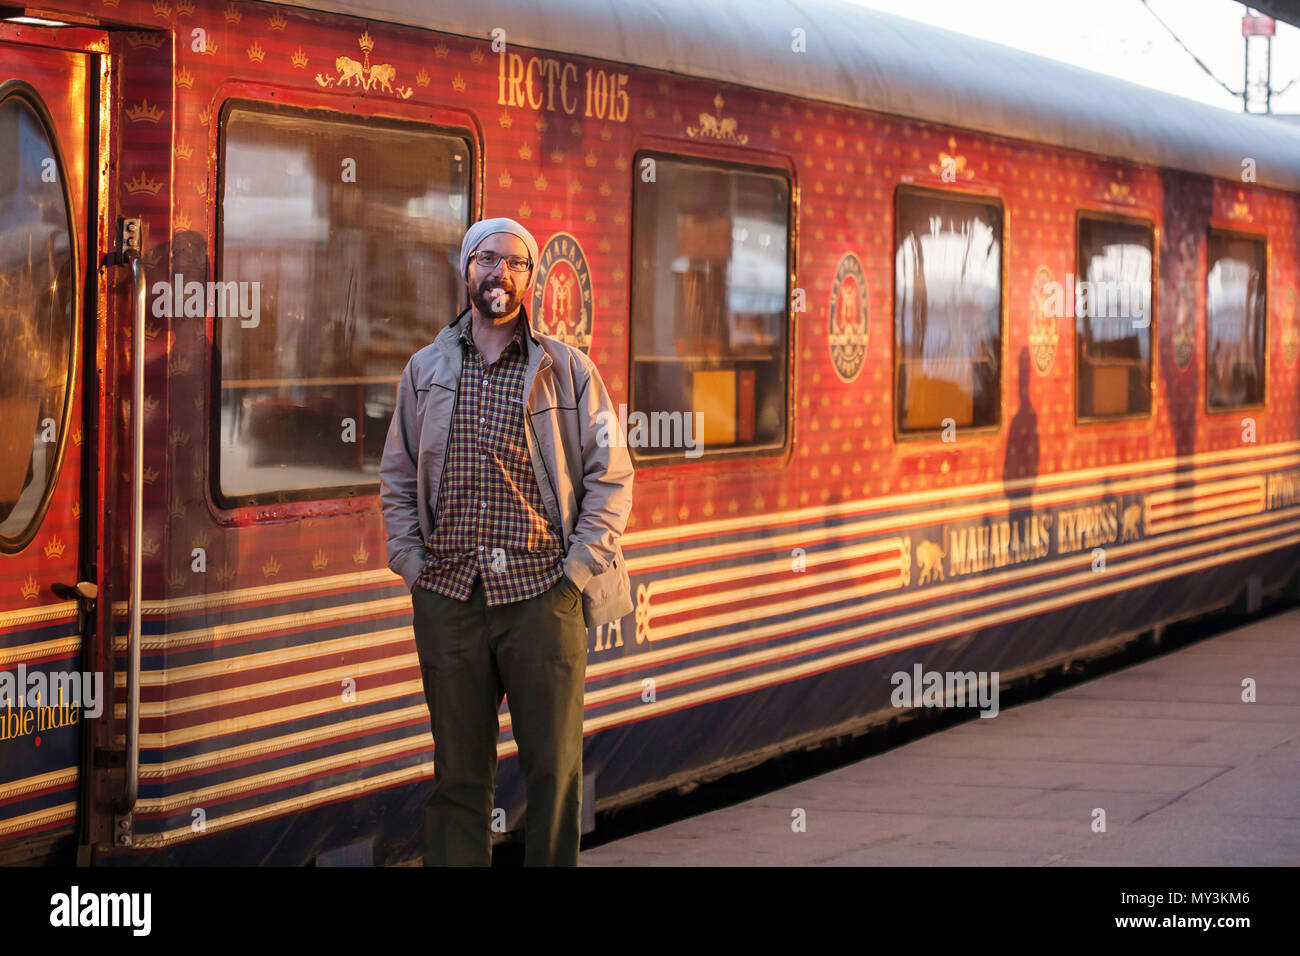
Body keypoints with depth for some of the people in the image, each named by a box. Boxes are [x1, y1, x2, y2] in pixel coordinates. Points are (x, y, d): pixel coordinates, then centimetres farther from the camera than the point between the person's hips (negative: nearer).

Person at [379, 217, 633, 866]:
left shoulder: (569, 370, 4)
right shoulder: (425, 370, 11)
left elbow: (611, 475, 4)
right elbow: (397, 478, 16)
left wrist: (577, 568, -4)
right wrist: (411, 563, 5)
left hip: (542, 593, -2)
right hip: (448, 595, 2)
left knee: (554, 767, -1)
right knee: (458, 771, 6)